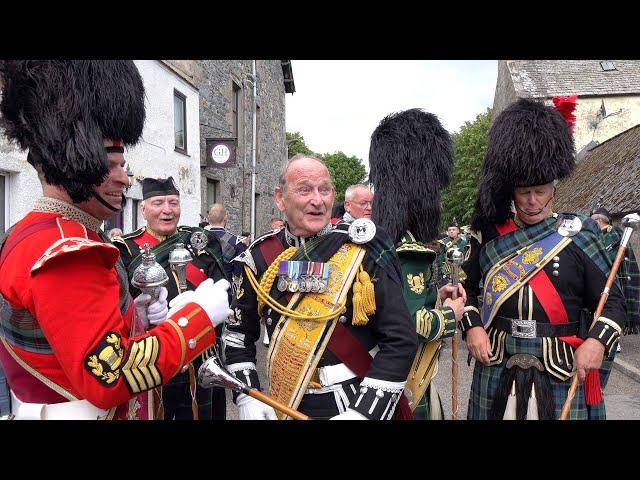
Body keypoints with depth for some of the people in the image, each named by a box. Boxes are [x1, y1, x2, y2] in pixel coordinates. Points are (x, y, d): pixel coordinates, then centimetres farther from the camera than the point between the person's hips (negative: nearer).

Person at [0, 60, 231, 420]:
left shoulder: (37, 233, 6)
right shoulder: (66, 252, -26)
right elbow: (108, 377, -30)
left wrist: (132, 316, -1)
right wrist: (201, 314, -24)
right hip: (88, 410, -9)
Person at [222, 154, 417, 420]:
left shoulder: (363, 251, -13)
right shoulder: (261, 256, -5)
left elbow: (400, 340, -14)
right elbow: (238, 332, 5)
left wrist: (363, 411, -19)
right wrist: (247, 395, -5)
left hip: (359, 406, -2)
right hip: (288, 407, 3)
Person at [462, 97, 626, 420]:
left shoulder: (577, 235, -3)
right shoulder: (489, 235, 1)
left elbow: (610, 300, 0)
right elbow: (467, 289, 10)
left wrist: (597, 341, -16)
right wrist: (472, 327, -6)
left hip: (564, 376, -1)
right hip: (496, 372, 1)